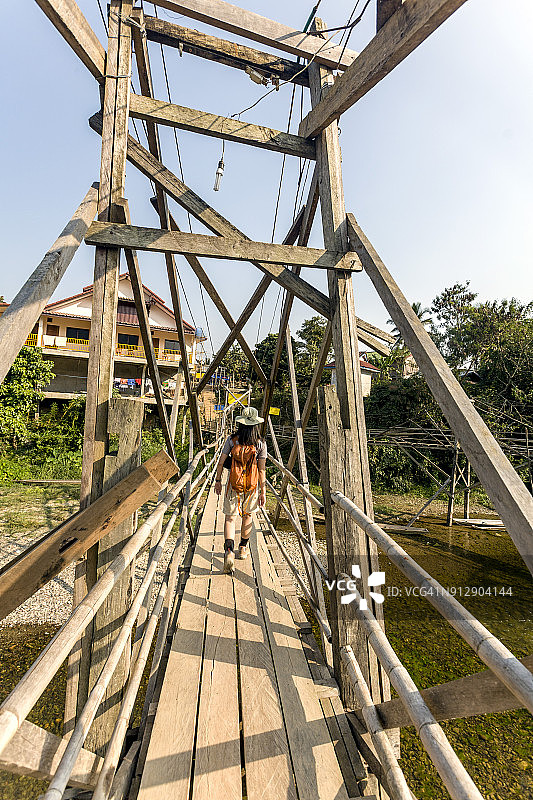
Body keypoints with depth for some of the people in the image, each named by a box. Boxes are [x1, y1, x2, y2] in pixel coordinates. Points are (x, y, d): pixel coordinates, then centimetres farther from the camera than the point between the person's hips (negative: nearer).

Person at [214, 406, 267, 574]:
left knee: (230, 518, 8)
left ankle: (229, 550, -11)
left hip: (233, 485, -1)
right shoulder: (260, 444, -9)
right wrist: (263, 491, -1)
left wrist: (218, 481, 10)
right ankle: (243, 548, 35)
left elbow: (221, 462, -4)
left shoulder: (232, 440, -8)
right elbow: (262, 469, -8)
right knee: (247, 515, 22)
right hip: (252, 486, 1)